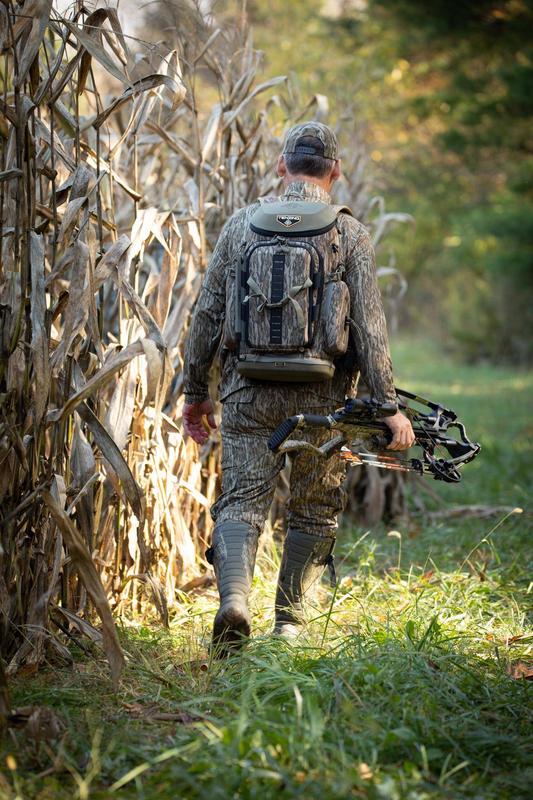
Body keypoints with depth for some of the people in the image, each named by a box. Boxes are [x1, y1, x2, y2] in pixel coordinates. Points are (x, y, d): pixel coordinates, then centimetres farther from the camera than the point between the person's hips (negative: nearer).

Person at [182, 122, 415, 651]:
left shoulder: (242, 223, 4)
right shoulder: (349, 234, -1)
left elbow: (207, 313, 5)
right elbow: (369, 326, -7)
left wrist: (195, 391, 13)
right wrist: (387, 405, -4)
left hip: (248, 391, 1)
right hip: (321, 398, -1)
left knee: (242, 500, 4)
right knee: (313, 510, 14)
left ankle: (234, 596, -20)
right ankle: (288, 622, 18)